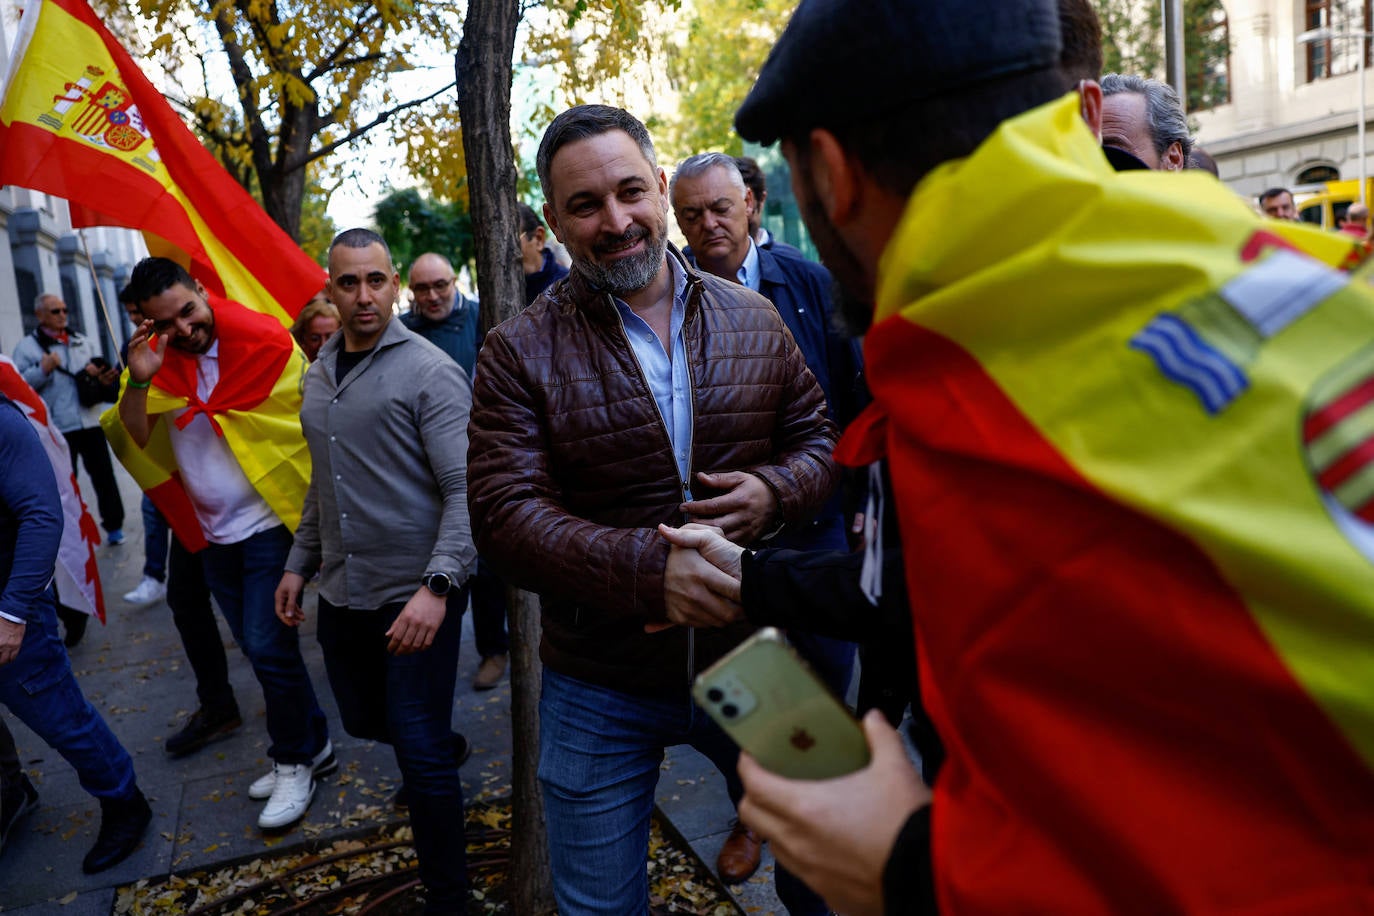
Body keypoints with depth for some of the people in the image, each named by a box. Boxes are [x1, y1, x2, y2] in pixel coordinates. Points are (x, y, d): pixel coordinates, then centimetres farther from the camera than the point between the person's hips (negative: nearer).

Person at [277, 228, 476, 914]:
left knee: (421, 753, -2)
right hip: (342, 593, 7)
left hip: (414, 594, -7)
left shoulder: (429, 371, -13)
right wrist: (300, 562, 19)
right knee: (364, 720, 23)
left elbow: (465, 490, -19)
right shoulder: (318, 376, 10)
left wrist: (438, 587, -28)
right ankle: (444, 748, 54)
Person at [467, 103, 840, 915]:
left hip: (749, 661, 2)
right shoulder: (520, 351, -9)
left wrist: (777, 490, -17)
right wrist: (651, 568, -30)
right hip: (599, 689, -1)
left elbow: (820, 435, 6)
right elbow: (506, 514, -17)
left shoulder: (753, 319, 0)